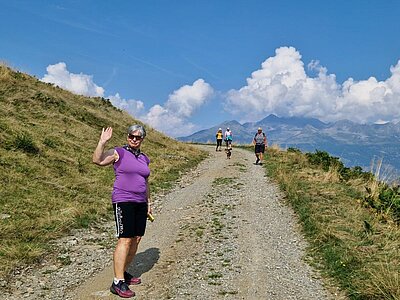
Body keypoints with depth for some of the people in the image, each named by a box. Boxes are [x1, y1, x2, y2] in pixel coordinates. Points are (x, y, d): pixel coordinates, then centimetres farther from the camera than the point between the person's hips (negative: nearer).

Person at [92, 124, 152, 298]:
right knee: (125, 239, -11)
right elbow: (97, 160, -19)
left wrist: (148, 203, 21)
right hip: (123, 202, -7)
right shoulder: (118, 153, -3)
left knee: (136, 239, 7)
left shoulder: (144, 158, 15)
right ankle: (118, 283, -7)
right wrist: (103, 141, -26)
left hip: (140, 203, 7)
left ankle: (124, 273, 22)